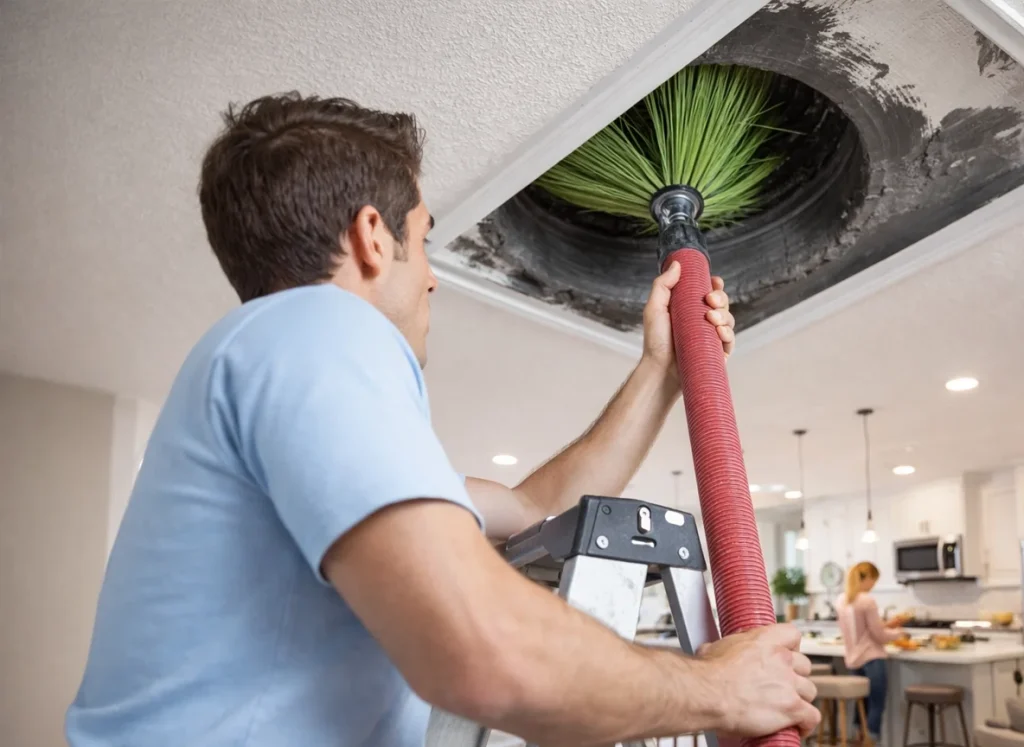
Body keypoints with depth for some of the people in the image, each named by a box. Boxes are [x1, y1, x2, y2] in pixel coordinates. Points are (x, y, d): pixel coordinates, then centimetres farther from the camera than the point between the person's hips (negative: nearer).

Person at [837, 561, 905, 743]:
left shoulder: (842, 601, 7)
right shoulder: (867, 601, -16)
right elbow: (879, 636, -11)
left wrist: (886, 625, 16)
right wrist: (898, 632, 8)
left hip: (853, 660, 8)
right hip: (871, 659, -7)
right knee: (876, 706, 0)